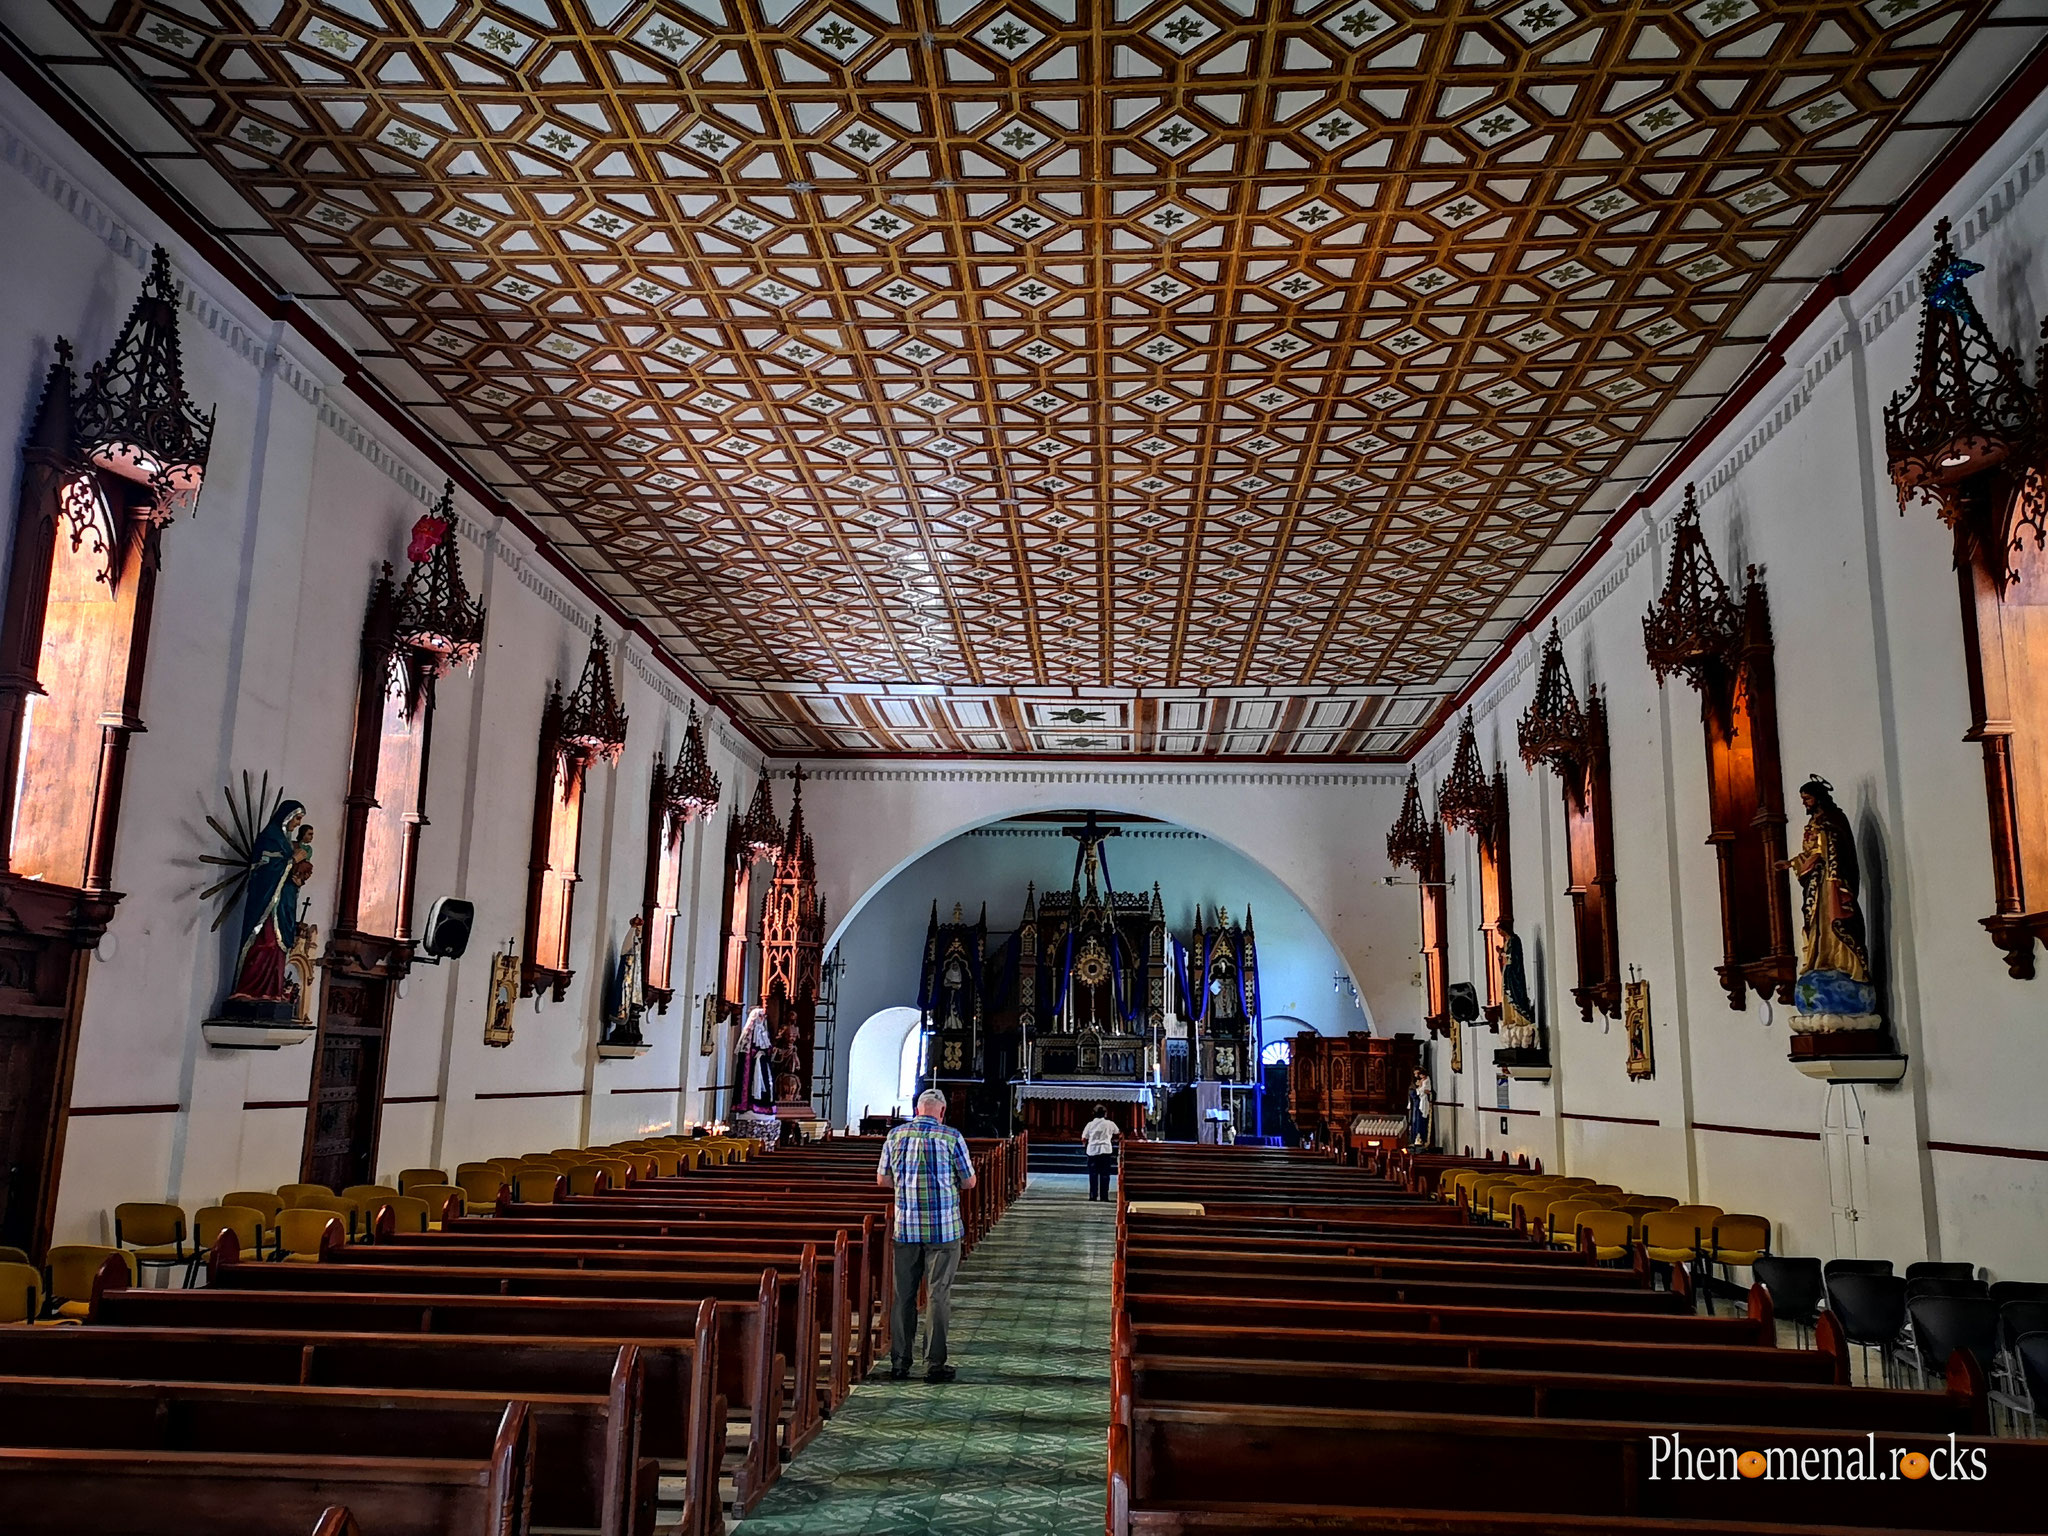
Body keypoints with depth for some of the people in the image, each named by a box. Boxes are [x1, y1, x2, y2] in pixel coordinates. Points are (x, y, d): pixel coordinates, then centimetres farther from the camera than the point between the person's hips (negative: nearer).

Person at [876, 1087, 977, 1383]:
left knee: (903, 1295, 10)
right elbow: (969, 1182, 0)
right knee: (938, 1295, 4)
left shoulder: (896, 1135, 3)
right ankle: (934, 1364, 7)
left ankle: (899, 1362, 14)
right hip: (944, 1227, -3)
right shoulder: (951, 1137, -6)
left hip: (906, 1227, 3)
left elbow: (882, 1179, 11)